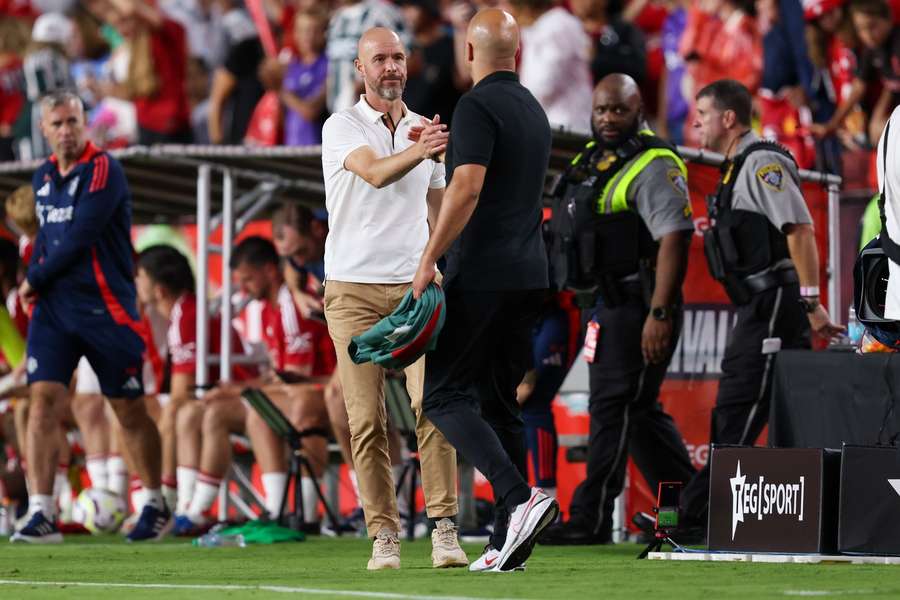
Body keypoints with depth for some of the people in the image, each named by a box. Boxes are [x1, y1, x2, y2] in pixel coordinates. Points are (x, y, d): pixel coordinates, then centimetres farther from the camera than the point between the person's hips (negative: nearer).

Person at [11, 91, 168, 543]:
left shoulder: (103, 171, -11)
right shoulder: (43, 177, 12)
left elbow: (78, 238, -17)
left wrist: (34, 280, -7)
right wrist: (35, 279, 7)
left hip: (104, 306, -5)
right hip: (53, 303, 5)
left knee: (129, 411, 4)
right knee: (42, 399, -9)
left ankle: (156, 506, 21)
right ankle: (41, 515, -11)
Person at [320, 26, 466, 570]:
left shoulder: (426, 129, 13)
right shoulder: (342, 127, -1)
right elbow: (375, 173, -22)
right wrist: (418, 152, -42)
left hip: (416, 286, 2)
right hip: (354, 290, -2)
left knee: (433, 403, -14)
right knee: (368, 421, -4)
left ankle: (445, 531, -13)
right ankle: (385, 536, 1)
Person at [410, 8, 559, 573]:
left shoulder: (478, 106, -11)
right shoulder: (534, 111, 16)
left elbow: (467, 188, -22)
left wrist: (429, 261, -20)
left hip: (481, 273, -8)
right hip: (530, 273, 8)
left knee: (444, 395, -6)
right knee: (499, 402, 10)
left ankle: (520, 499, -24)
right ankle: (508, 543, 5)